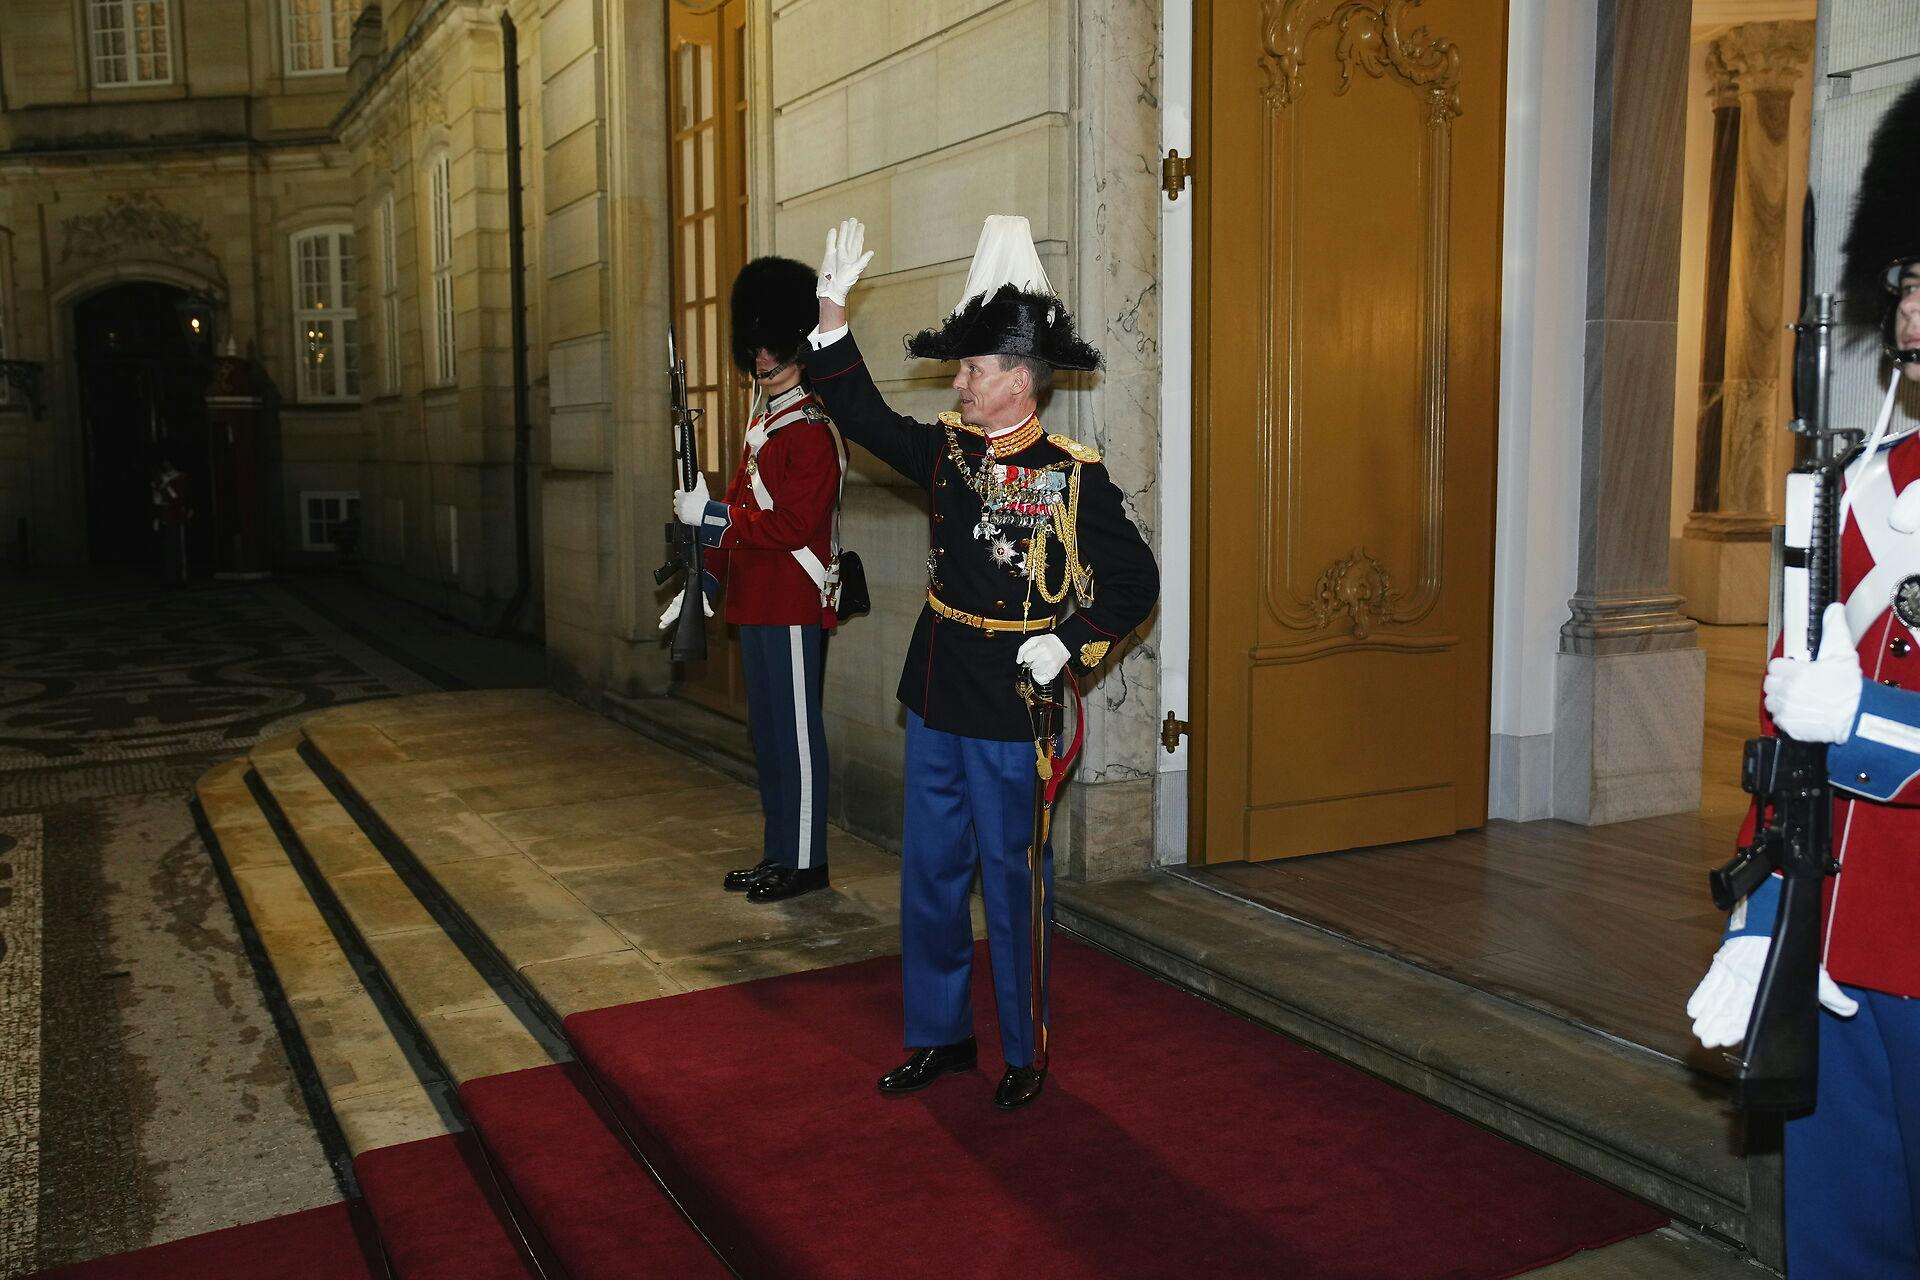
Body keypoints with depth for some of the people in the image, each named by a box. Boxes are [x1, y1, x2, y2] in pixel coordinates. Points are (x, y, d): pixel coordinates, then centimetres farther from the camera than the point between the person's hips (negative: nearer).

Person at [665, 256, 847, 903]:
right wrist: (704, 584, 16)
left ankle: (805, 862, 11)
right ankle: (777, 854, 25)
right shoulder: (761, 421, 15)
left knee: (796, 734, 0)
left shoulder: (810, 428, -14)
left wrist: (710, 516, -19)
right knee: (766, 731, 15)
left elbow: (796, 525, -22)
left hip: (793, 610, -9)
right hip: (756, 606, 9)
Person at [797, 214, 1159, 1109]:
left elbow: (1135, 581, -5)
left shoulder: (1073, 475, -10)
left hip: (1011, 705, -6)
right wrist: (831, 312, 4)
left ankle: (1024, 1052, 22)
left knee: (1009, 879, 5)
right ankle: (939, 1035, 29)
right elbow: (862, 415, 12)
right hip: (936, 698, 6)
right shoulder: (949, 449, 5)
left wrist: (1071, 645, -15)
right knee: (930, 873, 13)